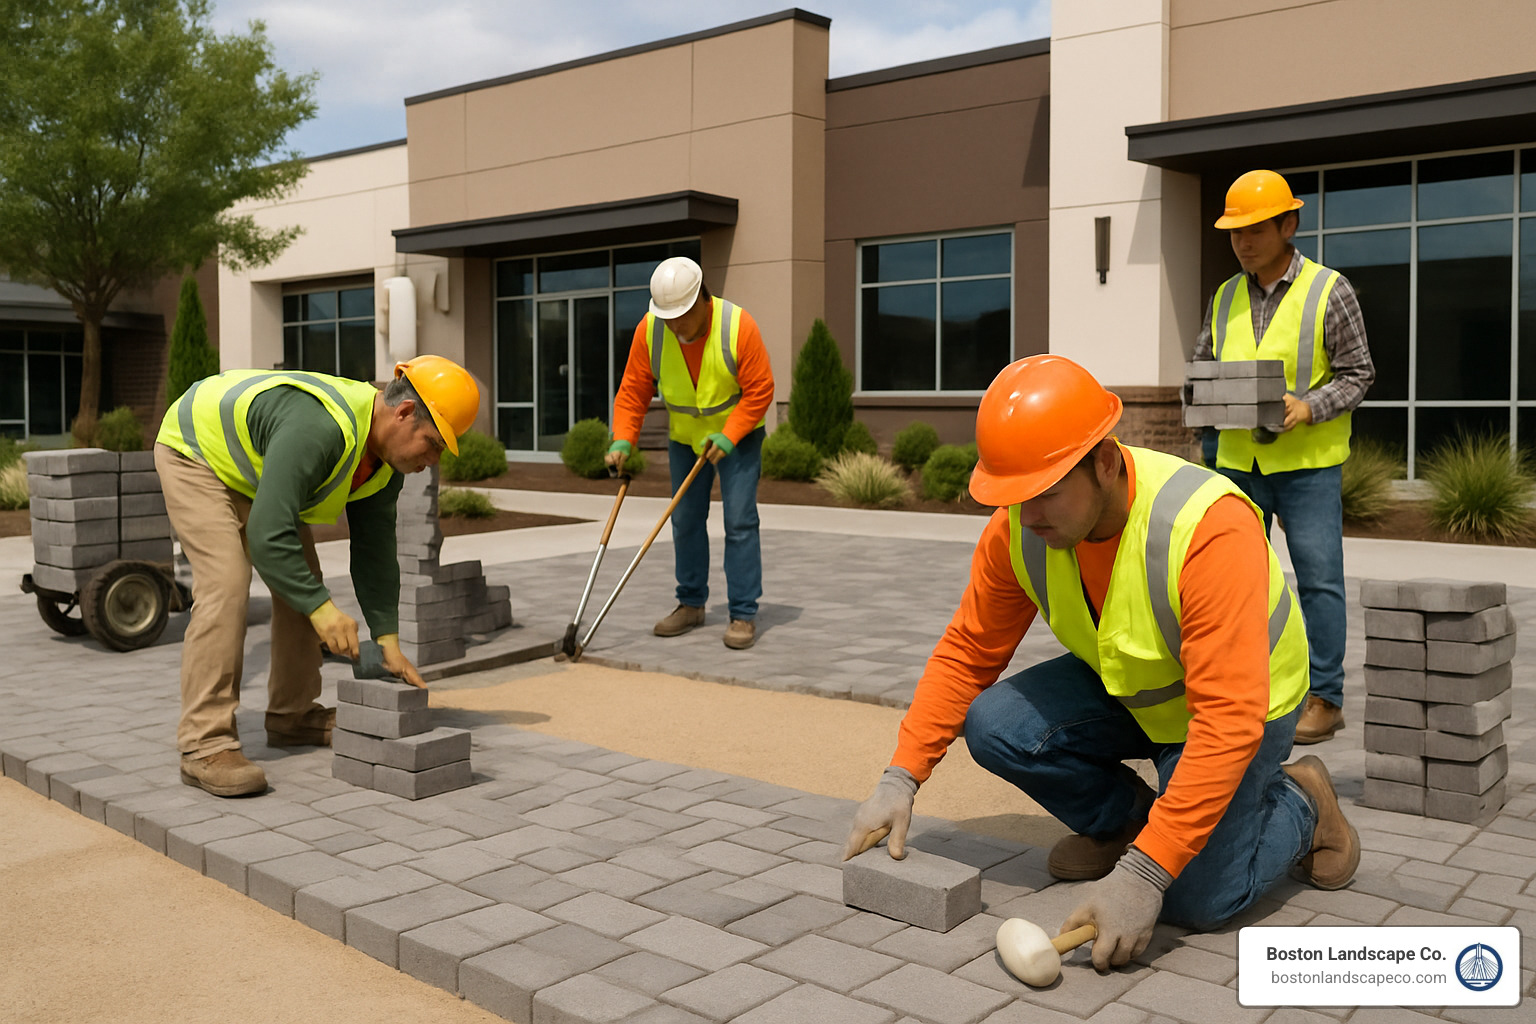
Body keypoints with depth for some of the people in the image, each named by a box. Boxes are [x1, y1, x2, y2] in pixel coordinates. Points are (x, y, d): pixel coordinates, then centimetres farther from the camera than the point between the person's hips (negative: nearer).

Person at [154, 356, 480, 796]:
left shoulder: (384, 463, -11)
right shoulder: (319, 428, -40)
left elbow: (374, 550, -3)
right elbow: (267, 536, -41)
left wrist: (388, 640, -6)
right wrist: (322, 609, -38)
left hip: (249, 462, 9)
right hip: (194, 449, -9)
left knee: (301, 581, 4)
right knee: (225, 584, -22)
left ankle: (291, 715, 17)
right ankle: (205, 746, -17)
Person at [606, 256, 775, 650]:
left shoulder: (738, 326, -26)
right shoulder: (649, 330, -17)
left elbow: (759, 391, -22)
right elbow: (633, 391, -11)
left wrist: (727, 437, -29)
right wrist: (623, 440, -22)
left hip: (738, 435, -4)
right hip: (685, 437, 4)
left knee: (739, 521, -11)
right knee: (685, 520, 8)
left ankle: (744, 614, -6)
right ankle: (691, 605, 22)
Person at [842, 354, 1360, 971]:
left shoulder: (1209, 528, -38)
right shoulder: (1017, 528, -20)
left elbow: (1229, 719, -39)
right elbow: (968, 651, -7)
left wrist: (1143, 874, -41)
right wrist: (901, 779, -16)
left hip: (1241, 700, -5)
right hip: (1124, 689, 5)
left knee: (1195, 900, -16)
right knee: (995, 726, -20)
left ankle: (1299, 801, 15)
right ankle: (1121, 820, 9)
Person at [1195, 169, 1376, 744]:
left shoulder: (1329, 292, -5)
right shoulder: (1226, 298, 10)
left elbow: (1357, 374, -4)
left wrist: (1309, 408, -20)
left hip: (1308, 463, -5)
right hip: (1238, 462, 5)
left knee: (1318, 579, -3)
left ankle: (1325, 698, 6)